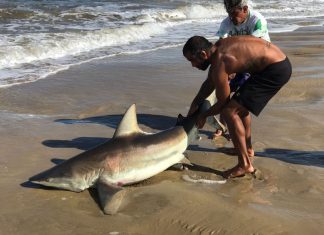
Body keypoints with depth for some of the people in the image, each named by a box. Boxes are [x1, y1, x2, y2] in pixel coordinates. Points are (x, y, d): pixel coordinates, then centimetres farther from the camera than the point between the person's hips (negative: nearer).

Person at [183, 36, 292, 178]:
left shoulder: (219, 64, -19)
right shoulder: (218, 47, 7)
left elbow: (223, 103, -7)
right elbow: (209, 82, 21)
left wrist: (204, 115, 9)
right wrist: (195, 104, 18)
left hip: (275, 69, -10)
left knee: (230, 111, -11)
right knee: (239, 104, 26)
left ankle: (245, 164, -7)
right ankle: (247, 148, 42)